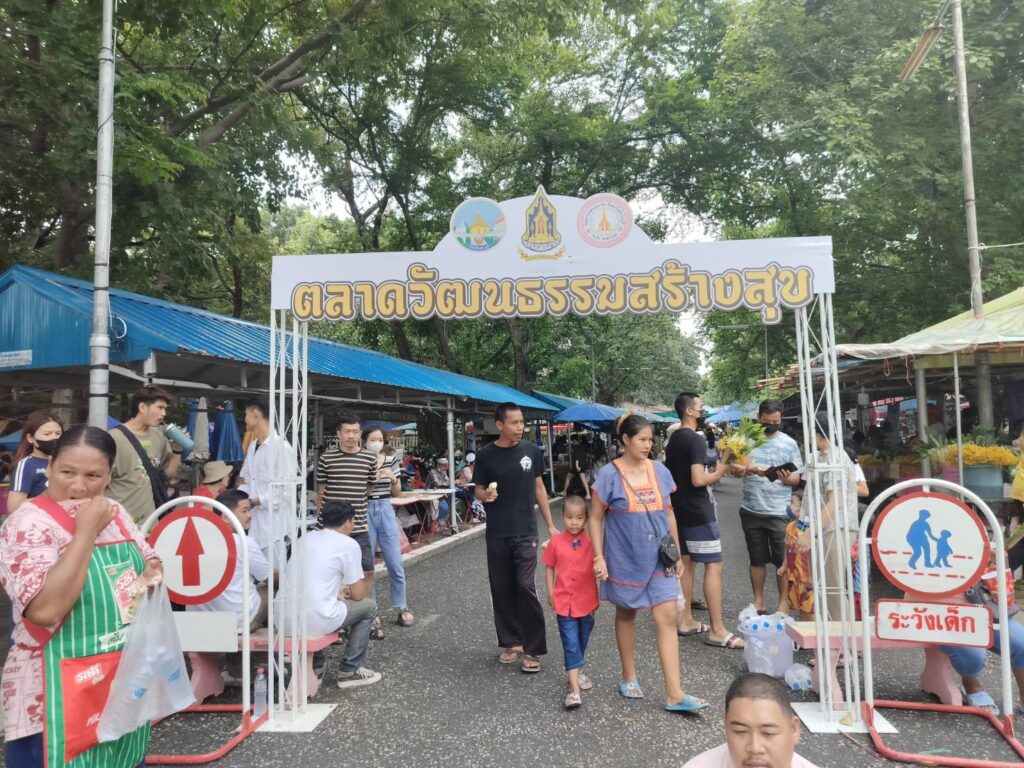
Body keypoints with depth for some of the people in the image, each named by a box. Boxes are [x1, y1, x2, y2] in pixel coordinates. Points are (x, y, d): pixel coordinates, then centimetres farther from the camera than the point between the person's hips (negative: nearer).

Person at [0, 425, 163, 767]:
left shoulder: (115, 512, 2)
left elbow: (150, 563, 16)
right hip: (62, 694, -6)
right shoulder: (28, 524, -17)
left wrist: (151, 575, -7)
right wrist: (86, 532, -25)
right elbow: (45, 610, -28)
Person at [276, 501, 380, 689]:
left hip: (283, 619, 7)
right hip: (314, 621, -7)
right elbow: (358, 594, 3)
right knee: (368, 606, 17)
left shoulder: (306, 538, 16)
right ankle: (350, 671, 20)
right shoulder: (349, 544, -3)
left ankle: (313, 666, 33)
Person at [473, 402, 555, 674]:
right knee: (501, 589, 9)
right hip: (497, 534, 1)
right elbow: (478, 490, 6)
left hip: (525, 532, -1)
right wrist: (485, 495, -18)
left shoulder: (530, 450, 0)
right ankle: (512, 642, 25)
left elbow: (538, 487, 9)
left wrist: (550, 525, 8)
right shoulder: (485, 455, -3)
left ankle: (533, 649, 4)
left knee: (526, 587, -8)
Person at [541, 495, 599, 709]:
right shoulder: (556, 542, -5)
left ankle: (577, 671, 42)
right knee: (571, 645, -5)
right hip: (564, 602, -1)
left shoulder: (592, 542, -5)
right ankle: (574, 690, -6)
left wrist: (600, 595, 2)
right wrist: (550, 592, 0)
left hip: (587, 602, 2)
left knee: (582, 642, 19)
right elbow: (549, 568, 4)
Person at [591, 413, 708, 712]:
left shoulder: (660, 471, 3)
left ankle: (674, 694, 1)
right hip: (625, 560, -3)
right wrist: (599, 557, -11)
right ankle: (629, 678, 31)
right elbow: (595, 518, -5)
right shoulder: (609, 475, -10)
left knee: (668, 618, -3)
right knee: (626, 615, 13)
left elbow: (669, 513, 11)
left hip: (658, 559, 3)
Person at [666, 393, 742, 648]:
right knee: (714, 565, -6)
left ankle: (685, 620, 19)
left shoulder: (673, 440, 11)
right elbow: (698, 480, -25)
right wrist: (721, 470, -10)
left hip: (680, 510, 9)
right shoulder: (696, 440, -17)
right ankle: (717, 631, -4)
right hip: (698, 512, -9)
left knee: (686, 563, 13)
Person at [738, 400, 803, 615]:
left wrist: (786, 478, -18)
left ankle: (784, 602, 18)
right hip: (751, 510, 1)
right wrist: (747, 469, -19)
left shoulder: (789, 444, 2)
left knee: (782, 560, 4)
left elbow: (796, 478, 4)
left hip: (779, 512, -1)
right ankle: (758, 601, 24)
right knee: (757, 559, 12)